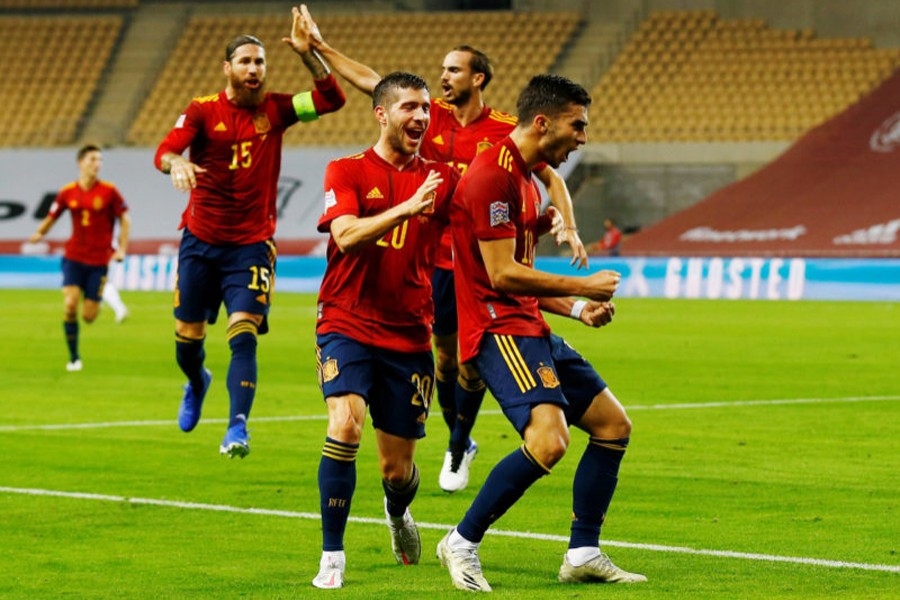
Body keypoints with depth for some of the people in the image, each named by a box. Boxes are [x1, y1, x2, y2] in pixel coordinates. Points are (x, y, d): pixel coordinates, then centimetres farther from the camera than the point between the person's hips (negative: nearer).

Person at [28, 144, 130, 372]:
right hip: (74, 258, 1)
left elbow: (125, 219, 2)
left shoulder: (109, 191, -5)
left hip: (99, 260, -1)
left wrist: (121, 249, -7)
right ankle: (74, 357, 0)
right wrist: (39, 233, -11)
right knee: (70, 304, -16)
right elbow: (51, 217, 9)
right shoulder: (68, 193, 0)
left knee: (89, 316, -3)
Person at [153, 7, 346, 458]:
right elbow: (165, 150, -16)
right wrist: (176, 164, -40)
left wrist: (307, 53, -17)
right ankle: (196, 384, 44)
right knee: (187, 336, 10)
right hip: (200, 240, 1)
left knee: (243, 335, -17)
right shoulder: (203, 111, -3)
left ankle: (237, 428, -23)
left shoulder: (274, 109, 2)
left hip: (251, 245, -1)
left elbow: (331, 99, -5)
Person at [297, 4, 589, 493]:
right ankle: (459, 443, 27)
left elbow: (550, 177, 1)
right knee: (445, 353, 8)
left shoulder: (506, 131, -6)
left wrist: (569, 227, -12)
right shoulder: (432, 116, 2)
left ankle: (458, 451, 11)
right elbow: (368, 81, 7)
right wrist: (319, 47, 7)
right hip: (438, 258, 3)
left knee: (472, 359, -4)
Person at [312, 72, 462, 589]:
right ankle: (333, 555, -15)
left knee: (399, 470, 6)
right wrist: (408, 208, -29)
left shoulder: (441, 179, 6)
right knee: (346, 422, -27)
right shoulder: (347, 172, -2)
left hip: (409, 336, 3)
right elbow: (347, 235, -18)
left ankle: (398, 512, 44)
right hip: (348, 326, -2)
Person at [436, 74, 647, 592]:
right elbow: (501, 274, -19)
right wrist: (582, 286, -10)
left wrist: (576, 308, 13)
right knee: (549, 439, -26)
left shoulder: (525, 180, 19)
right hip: (498, 329, -11)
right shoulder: (492, 175, -14)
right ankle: (462, 543, -11)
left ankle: (583, 553, 15)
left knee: (614, 424, 10)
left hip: (530, 328, 11)